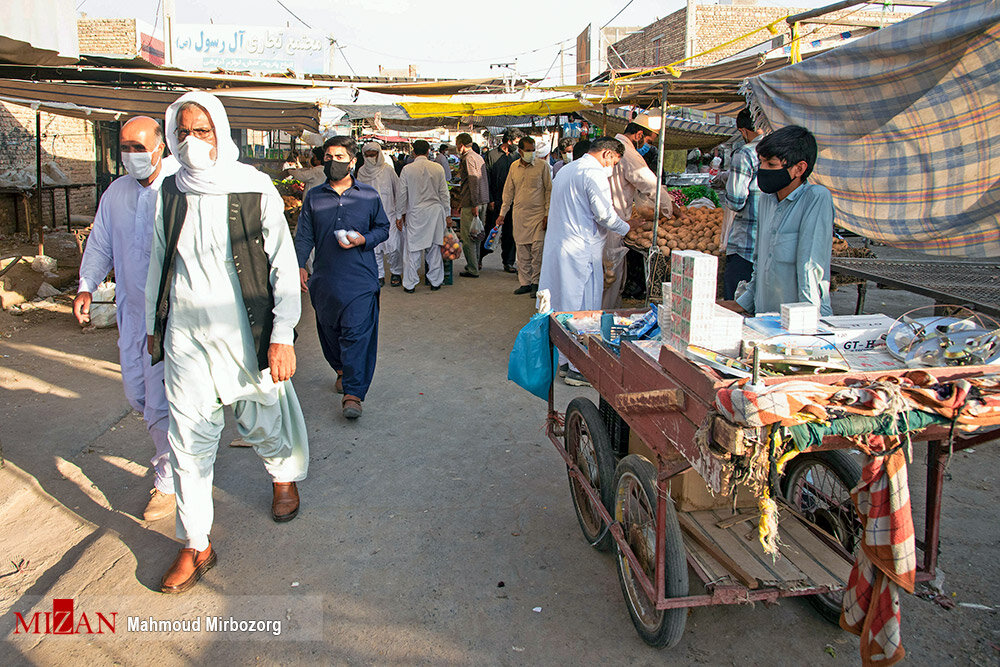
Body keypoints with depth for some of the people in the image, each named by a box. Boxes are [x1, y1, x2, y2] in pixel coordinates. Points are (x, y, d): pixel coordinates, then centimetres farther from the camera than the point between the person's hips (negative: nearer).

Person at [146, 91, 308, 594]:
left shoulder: (255, 190, -6)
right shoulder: (170, 193, 4)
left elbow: (284, 265, -6)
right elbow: (157, 264, 15)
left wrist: (282, 336, -10)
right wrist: (153, 325, 19)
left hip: (246, 333, -3)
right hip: (186, 335, 3)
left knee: (263, 421, 10)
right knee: (189, 439, 4)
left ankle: (284, 477, 44)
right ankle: (196, 545, 17)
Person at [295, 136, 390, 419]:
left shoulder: (369, 195, 4)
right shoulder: (313, 197, 9)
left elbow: (382, 228, 11)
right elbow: (304, 236, 11)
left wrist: (363, 240, -9)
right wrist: (299, 265, -1)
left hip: (360, 278, -3)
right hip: (324, 278, 3)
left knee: (357, 331, -10)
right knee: (328, 328, 12)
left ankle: (353, 392, -8)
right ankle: (342, 370, 38)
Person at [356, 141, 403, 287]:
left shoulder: (388, 170, -2)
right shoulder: (362, 172, 7)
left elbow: (398, 192, 2)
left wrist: (399, 215, 0)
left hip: (389, 214, -2)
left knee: (393, 245, -7)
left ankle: (396, 272, 13)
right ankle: (379, 275, 14)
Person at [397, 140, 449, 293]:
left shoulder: (407, 169, -6)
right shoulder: (438, 168, -1)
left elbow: (402, 194, -1)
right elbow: (444, 193, 4)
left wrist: (401, 214, 10)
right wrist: (446, 214, 12)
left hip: (415, 213, -2)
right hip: (435, 212, 2)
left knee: (412, 249, 4)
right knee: (434, 247, 10)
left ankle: (410, 284, 7)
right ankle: (435, 282, 18)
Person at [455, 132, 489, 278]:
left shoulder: (468, 158, -12)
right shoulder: (479, 157, 16)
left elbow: (474, 181, -19)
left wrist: (474, 205, -20)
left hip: (471, 204, -9)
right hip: (482, 201, 9)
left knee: (467, 237, -3)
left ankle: (472, 270, -1)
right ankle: (475, 263, 27)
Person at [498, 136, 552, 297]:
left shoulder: (542, 166, -2)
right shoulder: (514, 167, 9)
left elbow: (549, 190, 1)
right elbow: (508, 191, 15)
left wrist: (548, 213, -5)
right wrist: (502, 213, 12)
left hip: (537, 214, -4)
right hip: (519, 214, 4)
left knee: (537, 249, -8)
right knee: (522, 252, 6)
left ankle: (536, 282, 4)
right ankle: (525, 283, 15)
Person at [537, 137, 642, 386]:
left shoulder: (566, 170, 18)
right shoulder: (594, 173, -12)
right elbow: (605, 215, -17)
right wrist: (627, 227, 1)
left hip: (556, 248, 10)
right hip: (581, 252, -9)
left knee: (563, 305, 14)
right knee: (583, 309, -2)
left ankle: (565, 361, 23)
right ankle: (578, 369, 4)